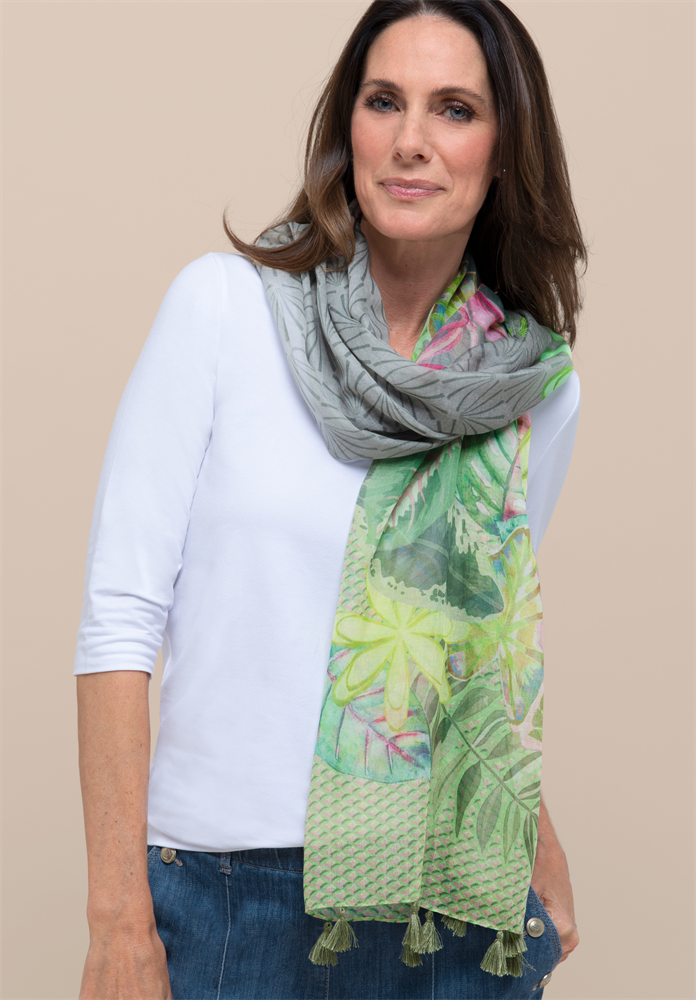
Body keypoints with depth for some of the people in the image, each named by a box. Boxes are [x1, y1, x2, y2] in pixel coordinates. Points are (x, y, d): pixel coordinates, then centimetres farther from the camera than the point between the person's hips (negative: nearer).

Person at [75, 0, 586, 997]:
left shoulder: (541, 387, 2)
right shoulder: (223, 304, -7)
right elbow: (121, 612, -9)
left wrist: (542, 858, 15)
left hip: (455, 898, 3)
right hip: (226, 887, -2)